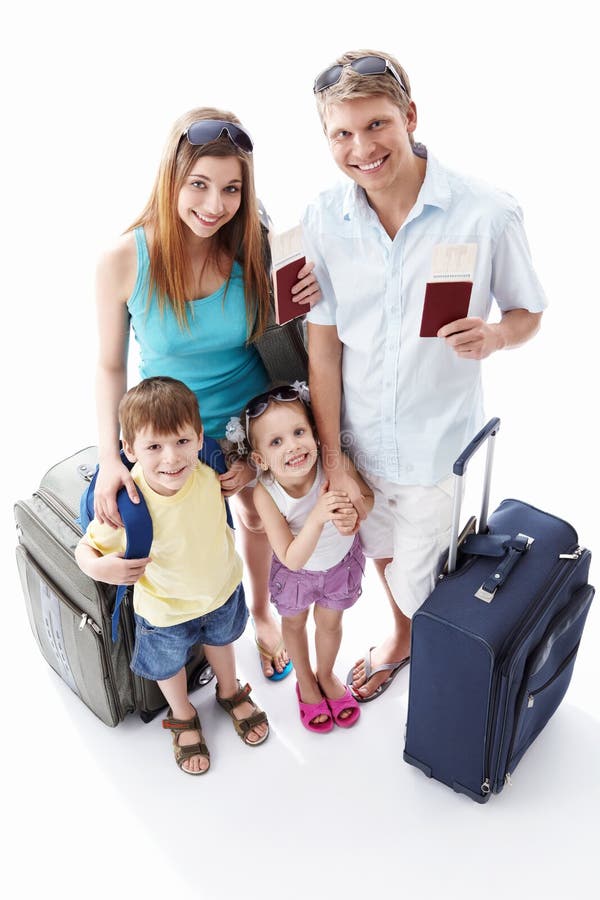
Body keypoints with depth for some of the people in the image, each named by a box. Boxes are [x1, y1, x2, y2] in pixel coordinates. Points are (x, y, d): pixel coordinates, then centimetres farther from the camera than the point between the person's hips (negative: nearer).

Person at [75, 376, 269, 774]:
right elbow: (86, 548, -24)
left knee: (220, 641, 33)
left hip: (222, 585, 3)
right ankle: (183, 718, 60)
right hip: (166, 607, -2)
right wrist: (100, 566, -43)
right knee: (170, 664, 26)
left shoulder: (208, 473, -29)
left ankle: (230, 693, 65)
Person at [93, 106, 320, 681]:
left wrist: (302, 299, -23)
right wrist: (108, 456, -20)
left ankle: (260, 614, 54)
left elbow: (270, 325, -1)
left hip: (252, 423, 2)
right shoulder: (123, 261, -24)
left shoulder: (252, 247, -19)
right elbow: (111, 366, -12)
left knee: (255, 516, 24)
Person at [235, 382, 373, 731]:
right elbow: (293, 558, -34)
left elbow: (369, 496, -16)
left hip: (342, 559, 1)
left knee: (330, 622, 25)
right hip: (296, 569, -1)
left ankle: (326, 675, 57)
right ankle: (306, 682, 56)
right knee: (295, 624, 25)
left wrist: (354, 513, -39)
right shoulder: (266, 494, -37)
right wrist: (318, 517, -50)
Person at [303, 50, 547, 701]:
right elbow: (323, 343, -6)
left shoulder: (487, 214, -17)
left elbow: (529, 311, -3)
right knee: (384, 554, 27)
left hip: (441, 446, -3)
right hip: (360, 439, 4)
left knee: (419, 583, 12)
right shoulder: (323, 220, -9)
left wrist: (494, 335, -27)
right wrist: (333, 460, -5)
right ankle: (401, 638, 60)